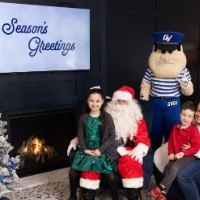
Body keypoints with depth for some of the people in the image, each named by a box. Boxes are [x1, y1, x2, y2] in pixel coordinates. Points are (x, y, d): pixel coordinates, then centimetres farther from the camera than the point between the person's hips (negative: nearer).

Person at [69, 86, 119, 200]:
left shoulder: (107, 117, -4)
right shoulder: (84, 118, 4)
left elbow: (112, 136, -6)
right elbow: (80, 135, 7)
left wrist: (100, 149, -15)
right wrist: (85, 149, -9)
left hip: (103, 150, -3)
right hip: (87, 150, 3)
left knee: (111, 175, -19)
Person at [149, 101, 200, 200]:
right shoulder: (175, 127, 9)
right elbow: (170, 141, 13)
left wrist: (182, 153, -19)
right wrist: (171, 153, -3)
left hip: (188, 156, -5)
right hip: (176, 156, 5)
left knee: (174, 168, -28)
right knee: (167, 169, -17)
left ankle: (161, 190, -27)